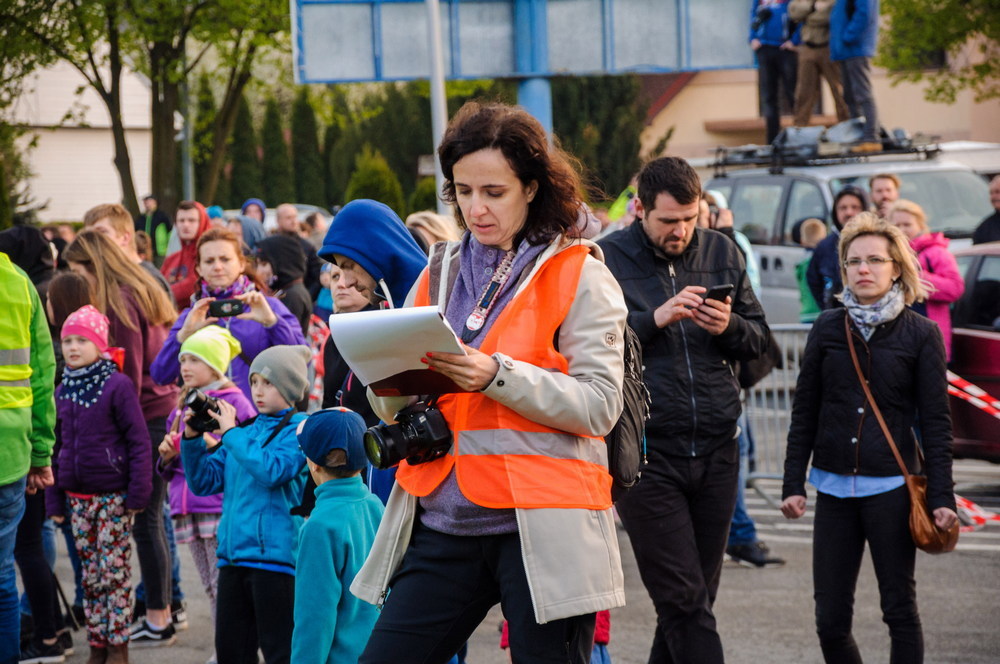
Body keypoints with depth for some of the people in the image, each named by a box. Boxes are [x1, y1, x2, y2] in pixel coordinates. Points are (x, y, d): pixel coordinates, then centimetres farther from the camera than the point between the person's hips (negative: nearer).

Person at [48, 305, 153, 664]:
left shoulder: (117, 386, -9)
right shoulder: (62, 392, 7)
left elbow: (139, 441, -10)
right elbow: (54, 448, 13)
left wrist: (138, 493, -13)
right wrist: (54, 500, 11)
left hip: (114, 496, -5)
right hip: (77, 496, 5)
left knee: (115, 572, -1)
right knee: (90, 575, 9)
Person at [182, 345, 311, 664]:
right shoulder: (246, 431, 15)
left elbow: (271, 471, -21)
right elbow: (204, 482, 16)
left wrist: (230, 433, -13)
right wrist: (192, 439, 2)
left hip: (274, 553, -7)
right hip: (233, 554, 7)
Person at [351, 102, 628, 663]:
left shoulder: (578, 275, 0)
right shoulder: (441, 273, 15)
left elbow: (601, 405, -11)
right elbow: (392, 410, 17)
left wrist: (497, 376, -22)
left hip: (541, 529, -5)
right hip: (443, 525, 5)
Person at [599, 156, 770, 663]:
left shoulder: (722, 253, 10)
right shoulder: (607, 260, -4)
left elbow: (759, 339, 14)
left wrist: (729, 326, -7)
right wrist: (654, 320, -19)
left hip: (716, 450, 5)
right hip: (648, 454, -5)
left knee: (695, 598, 11)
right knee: (685, 603, -9)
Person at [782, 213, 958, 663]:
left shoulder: (921, 335, -1)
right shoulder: (827, 329, 6)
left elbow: (935, 422, -1)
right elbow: (804, 413, 9)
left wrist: (941, 496, -6)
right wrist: (793, 484, 4)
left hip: (891, 487, -3)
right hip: (834, 487, 3)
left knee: (899, 609, 2)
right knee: (830, 621, 0)